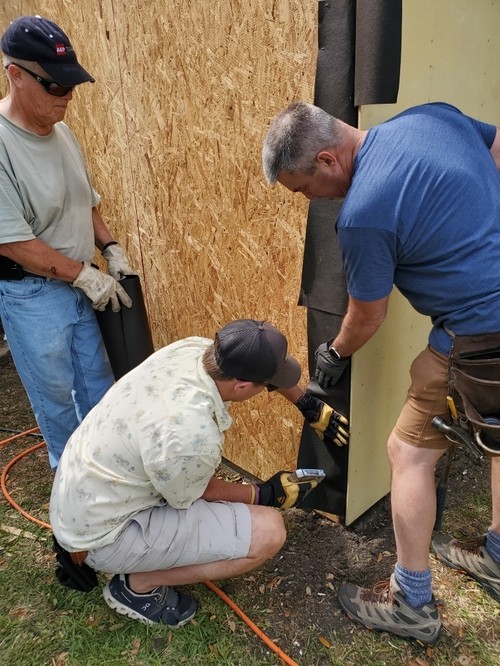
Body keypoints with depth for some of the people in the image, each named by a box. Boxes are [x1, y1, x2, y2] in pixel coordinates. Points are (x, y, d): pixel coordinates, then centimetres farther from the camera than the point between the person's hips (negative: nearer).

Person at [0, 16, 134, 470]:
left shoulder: (61, 130, 1)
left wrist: (110, 247, 0)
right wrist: (83, 274, -18)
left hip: (83, 285, 7)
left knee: (98, 379, 19)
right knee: (55, 390, 10)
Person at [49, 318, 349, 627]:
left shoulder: (196, 347, -15)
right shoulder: (191, 437, -35)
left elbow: (257, 361, 6)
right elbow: (193, 496, -11)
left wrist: (311, 406, 12)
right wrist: (265, 494, 3)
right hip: (100, 534, -8)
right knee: (269, 532, -14)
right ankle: (139, 585, 3)